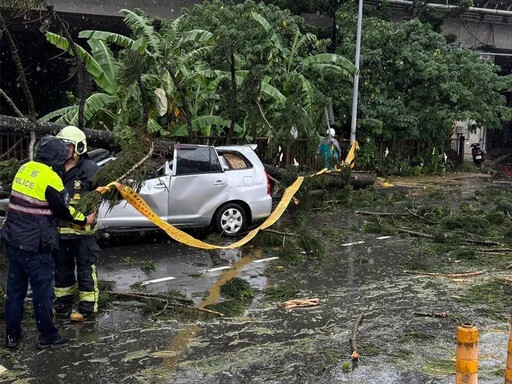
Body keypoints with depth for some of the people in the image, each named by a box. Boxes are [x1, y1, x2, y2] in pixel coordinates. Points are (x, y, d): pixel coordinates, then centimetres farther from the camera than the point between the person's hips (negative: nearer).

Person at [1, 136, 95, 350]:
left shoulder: (25, 169, 7)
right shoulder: (50, 178, -16)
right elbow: (63, 209, -9)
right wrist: (84, 220, 6)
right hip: (34, 246, -8)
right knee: (42, 290, 4)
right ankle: (47, 336, 14)